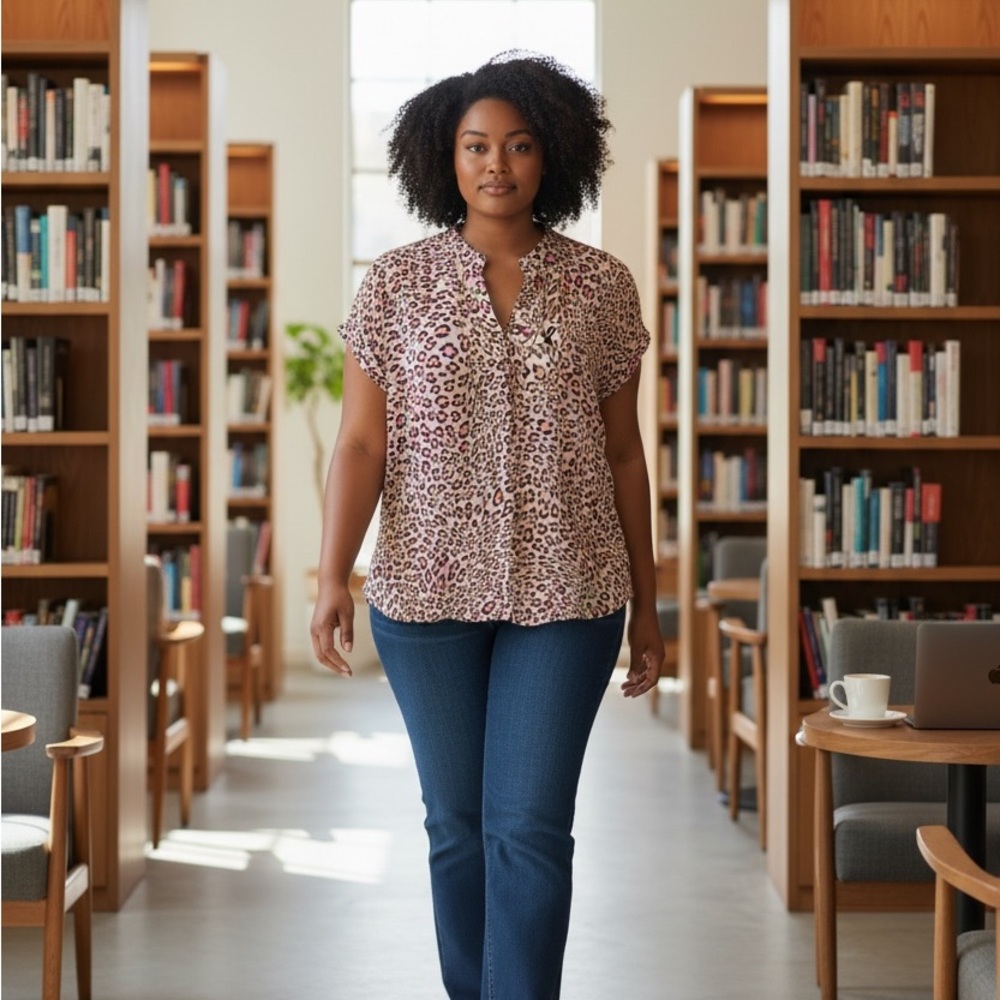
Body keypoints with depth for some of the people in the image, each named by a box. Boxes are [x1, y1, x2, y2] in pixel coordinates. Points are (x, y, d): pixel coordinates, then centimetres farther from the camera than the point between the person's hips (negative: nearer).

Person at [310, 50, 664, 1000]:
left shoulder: (601, 287, 2)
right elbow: (361, 441, -1)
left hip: (565, 595, -1)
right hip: (427, 592, 1)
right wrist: (333, 578, -13)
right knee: (456, 824, 10)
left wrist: (645, 606, 8)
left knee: (530, 828, -4)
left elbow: (623, 454, 7)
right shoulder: (396, 283, 1)